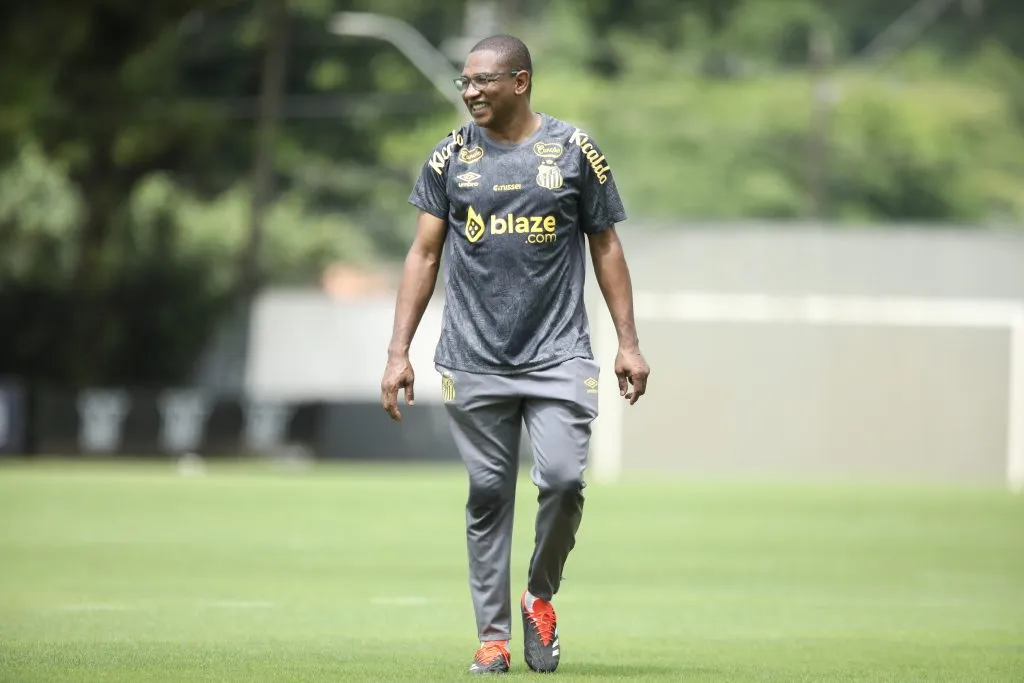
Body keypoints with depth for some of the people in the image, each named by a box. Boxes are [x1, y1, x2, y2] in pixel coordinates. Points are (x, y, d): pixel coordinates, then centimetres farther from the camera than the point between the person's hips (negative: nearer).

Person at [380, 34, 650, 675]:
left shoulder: (575, 150, 3)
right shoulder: (451, 155, 6)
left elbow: (606, 247, 8)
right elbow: (424, 255, 8)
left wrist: (629, 344, 3)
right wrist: (399, 352, 1)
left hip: (559, 354, -1)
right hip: (474, 359, 1)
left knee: (563, 478, -15)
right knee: (489, 495, 2)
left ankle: (541, 595, 10)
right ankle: (493, 635, 10)